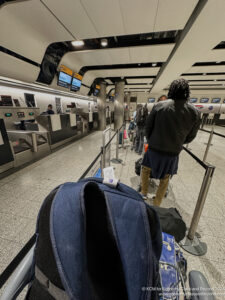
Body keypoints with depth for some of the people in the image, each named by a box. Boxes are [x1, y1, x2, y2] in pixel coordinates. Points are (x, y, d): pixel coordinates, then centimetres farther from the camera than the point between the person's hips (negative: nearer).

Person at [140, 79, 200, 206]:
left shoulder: (159, 106, -11)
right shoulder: (195, 112, -8)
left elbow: (148, 127, -4)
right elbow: (190, 137, 1)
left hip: (154, 149, -1)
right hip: (173, 153, 1)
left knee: (145, 169, 26)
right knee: (165, 179, 20)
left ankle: (144, 194, 37)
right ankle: (156, 205, 35)